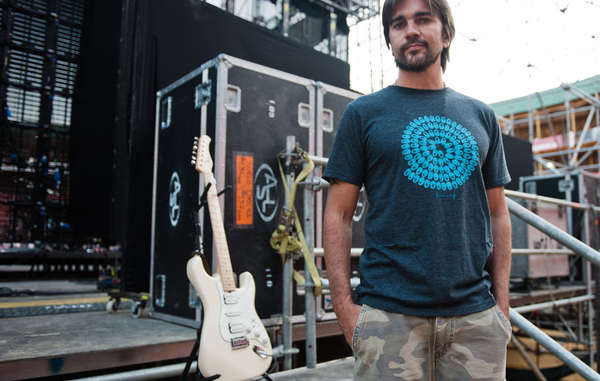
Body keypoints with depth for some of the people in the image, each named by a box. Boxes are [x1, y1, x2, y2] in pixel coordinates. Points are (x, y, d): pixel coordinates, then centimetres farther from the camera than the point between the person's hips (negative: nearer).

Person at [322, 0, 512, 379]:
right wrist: (344, 304, -8)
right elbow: (339, 214, 0)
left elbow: (498, 214, 13)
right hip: (390, 313, -3)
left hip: (476, 313, 3)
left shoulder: (481, 116, 12)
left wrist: (502, 302, 6)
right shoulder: (363, 113, 3)